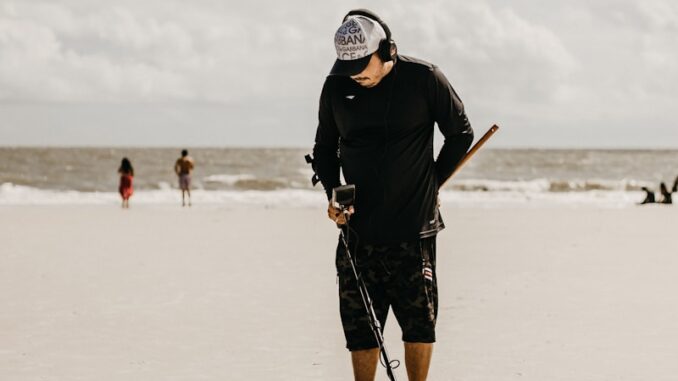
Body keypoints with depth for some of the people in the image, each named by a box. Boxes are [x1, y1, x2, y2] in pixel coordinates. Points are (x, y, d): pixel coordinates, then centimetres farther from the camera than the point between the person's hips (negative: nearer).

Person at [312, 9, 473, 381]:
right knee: (360, 325, 4)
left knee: (419, 323, 1)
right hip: (358, 228, 3)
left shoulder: (424, 79, -6)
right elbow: (324, 149, 16)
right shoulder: (336, 87, 3)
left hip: (413, 228, -3)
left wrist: (431, 183, 3)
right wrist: (333, 194, 0)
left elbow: (461, 134, 5)